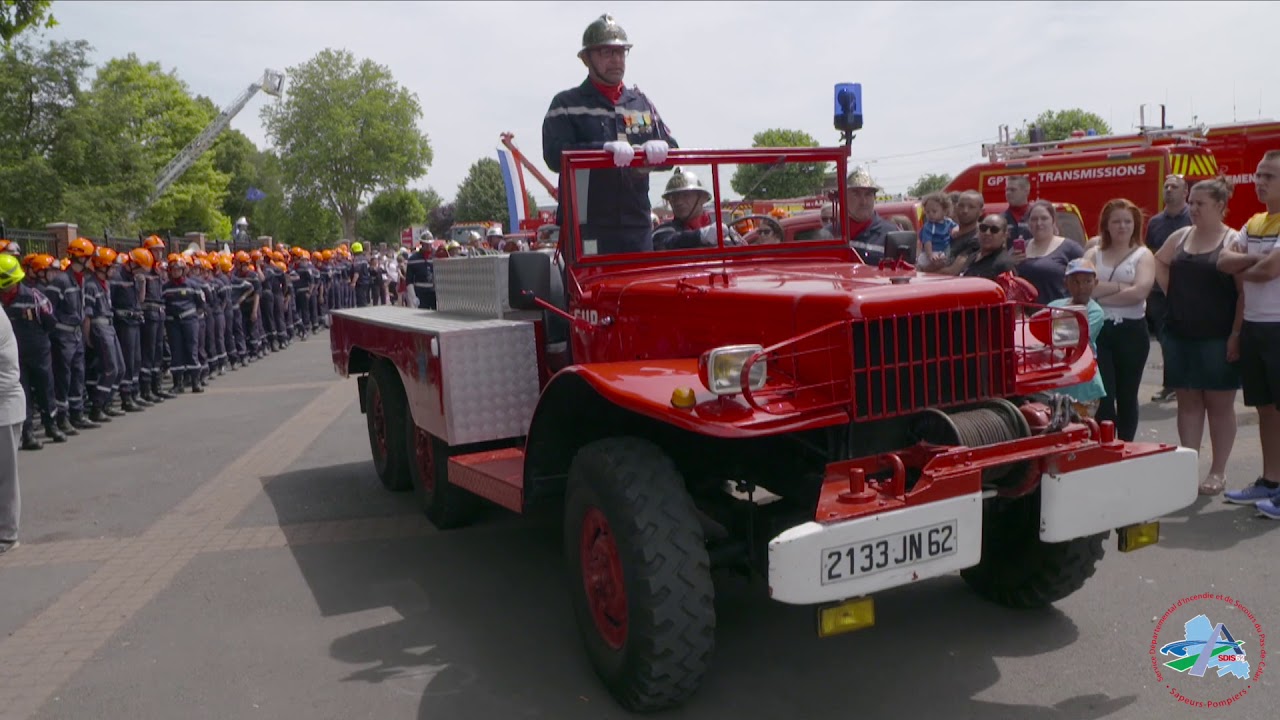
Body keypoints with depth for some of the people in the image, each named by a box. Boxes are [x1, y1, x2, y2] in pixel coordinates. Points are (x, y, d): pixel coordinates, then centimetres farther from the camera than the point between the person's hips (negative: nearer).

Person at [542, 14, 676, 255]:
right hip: (586, 231, -4)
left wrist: (660, 148, -12)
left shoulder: (641, 103, 19)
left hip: (638, 228, 5)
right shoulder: (566, 104, 6)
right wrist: (605, 148, -25)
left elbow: (673, 149, 14)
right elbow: (555, 155, -10)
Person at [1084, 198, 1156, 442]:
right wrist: (1120, 286, -10)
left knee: (1127, 395, 10)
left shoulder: (1143, 255, 4)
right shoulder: (1093, 254, 9)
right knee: (1103, 395, -4)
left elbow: (1140, 291, -13)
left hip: (1131, 331, 0)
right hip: (1098, 329, 0)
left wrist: (1101, 292, -10)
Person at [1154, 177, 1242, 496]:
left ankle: (1218, 471, 13)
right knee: (1188, 400, 8)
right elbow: (1159, 263, 26)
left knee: (1219, 403, 4)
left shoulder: (1233, 242, -7)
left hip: (1217, 338, -4)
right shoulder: (1179, 237, 8)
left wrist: (1236, 334, -17)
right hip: (1179, 335, 5)